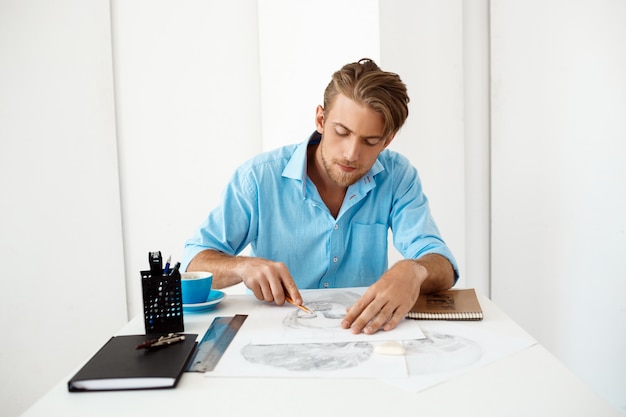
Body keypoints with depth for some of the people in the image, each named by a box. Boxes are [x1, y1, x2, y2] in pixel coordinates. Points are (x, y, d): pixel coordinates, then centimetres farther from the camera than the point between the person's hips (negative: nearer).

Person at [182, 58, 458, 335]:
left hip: (363, 333, 1)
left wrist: (412, 272, -36)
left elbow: (442, 267, -12)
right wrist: (244, 266, -26)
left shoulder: (397, 177, -6)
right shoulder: (260, 176, -10)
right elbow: (194, 260, -5)